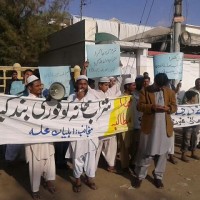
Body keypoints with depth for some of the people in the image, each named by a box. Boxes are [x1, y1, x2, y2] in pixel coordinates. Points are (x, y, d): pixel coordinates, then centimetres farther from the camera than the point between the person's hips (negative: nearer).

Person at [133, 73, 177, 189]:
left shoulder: (170, 92, 7)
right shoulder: (145, 91, 0)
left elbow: (175, 107, 8)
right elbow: (140, 106, -5)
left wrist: (168, 108, -15)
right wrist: (152, 107, -22)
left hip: (165, 128, 3)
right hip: (149, 127, -3)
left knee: (162, 153, 11)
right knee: (146, 153, 4)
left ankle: (158, 176, 27)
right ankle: (140, 176, 20)